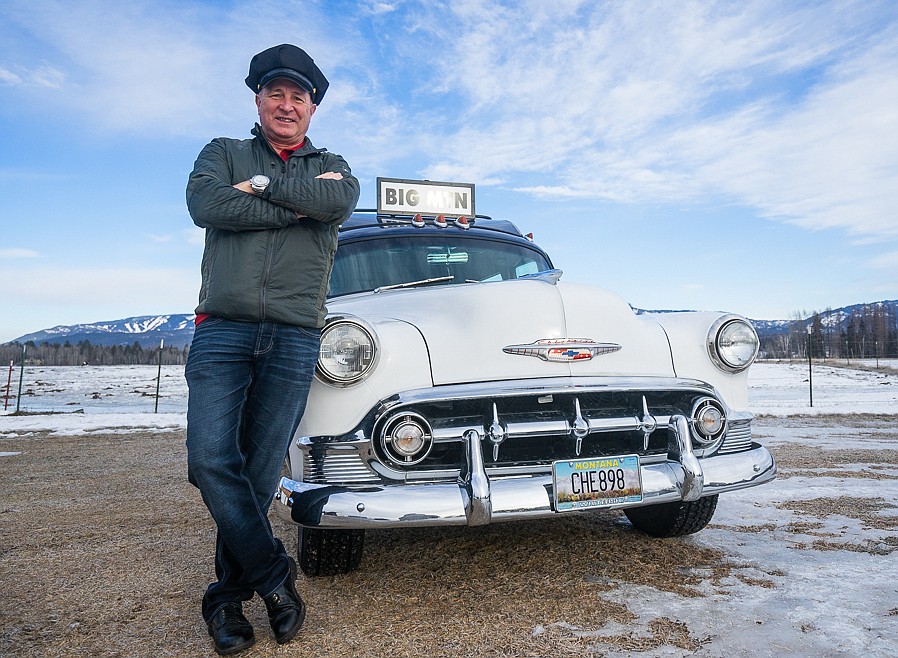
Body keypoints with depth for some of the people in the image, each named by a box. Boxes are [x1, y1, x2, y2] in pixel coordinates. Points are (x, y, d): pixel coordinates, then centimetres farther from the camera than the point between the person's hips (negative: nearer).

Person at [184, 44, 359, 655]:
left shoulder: (331, 165, 19)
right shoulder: (223, 152, 18)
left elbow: (341, 202, -7)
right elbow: (206, 205, -6)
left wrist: (262, 183, -4)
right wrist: (302, 201, -5)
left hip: (295, 337, 0)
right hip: (223, 328, 1)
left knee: (260, 474, 1)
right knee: (211, 461, -12)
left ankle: (228, 596, 17)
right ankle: (274, 573, 7)